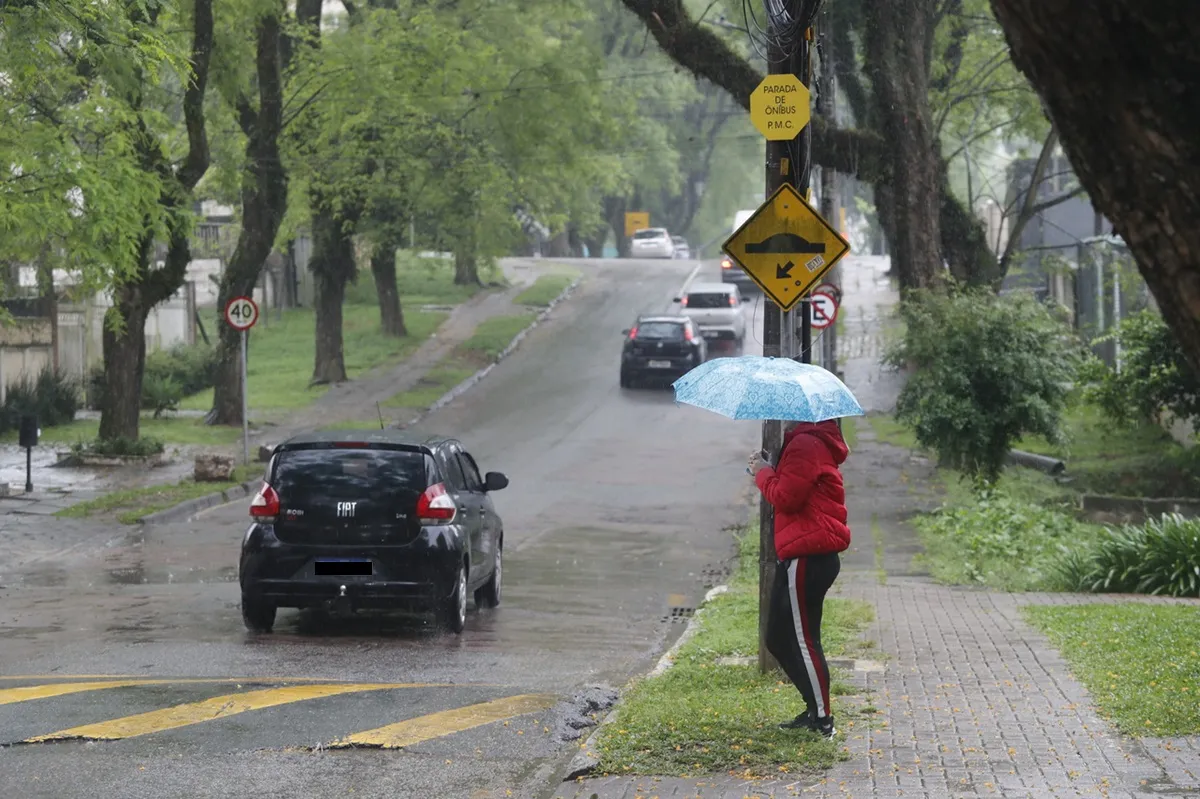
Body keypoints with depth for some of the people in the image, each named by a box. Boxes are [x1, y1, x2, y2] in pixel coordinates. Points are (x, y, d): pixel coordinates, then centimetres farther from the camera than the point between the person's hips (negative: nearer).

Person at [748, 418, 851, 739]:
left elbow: (786, 497, -19)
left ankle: (822, 720, -2)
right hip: (813, 553, 11)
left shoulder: (805, 445, -15)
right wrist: (768, 472, 7)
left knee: (801, 640, -6)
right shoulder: (817, 443, 20)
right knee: (779, 639, 16)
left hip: (806, 558, -11)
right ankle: (815, 711, 20)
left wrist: (763, 473, -3)